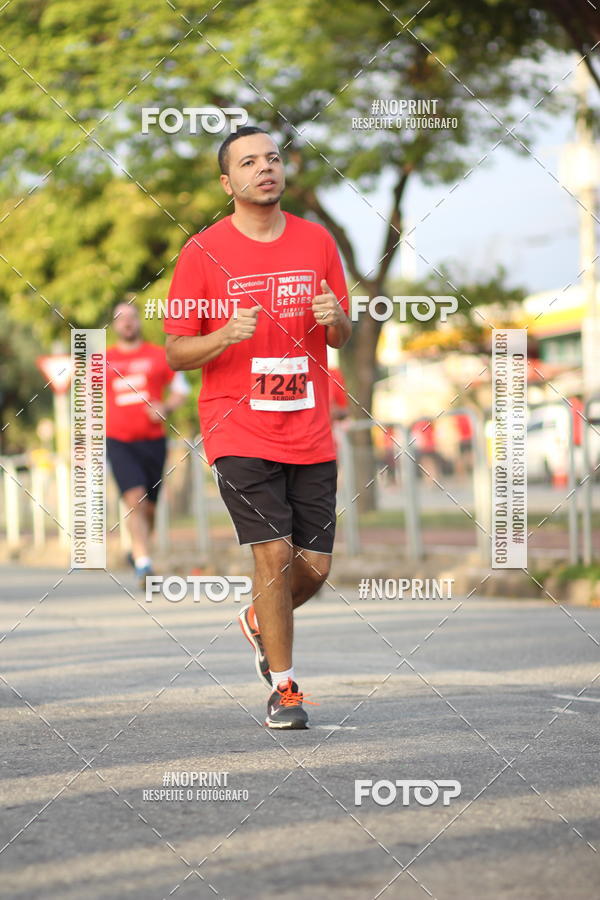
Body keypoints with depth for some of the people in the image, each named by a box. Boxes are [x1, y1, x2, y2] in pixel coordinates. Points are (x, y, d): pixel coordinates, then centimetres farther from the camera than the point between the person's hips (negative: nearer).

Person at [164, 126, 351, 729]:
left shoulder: (316, 241, 8)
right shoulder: (204, 251, -3)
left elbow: (341, 338, 16)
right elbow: (176, 353, 0)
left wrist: (335, 318, -8)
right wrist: (227, 336, -19)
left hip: (310, 432, 4)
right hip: (238, 431, -4)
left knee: (314, 566, 5)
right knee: (274, 552, -13)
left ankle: (260, 622, 37)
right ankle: (283, 688, 2)